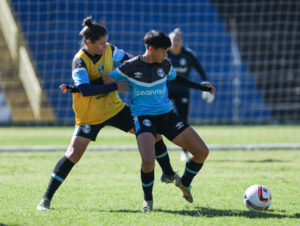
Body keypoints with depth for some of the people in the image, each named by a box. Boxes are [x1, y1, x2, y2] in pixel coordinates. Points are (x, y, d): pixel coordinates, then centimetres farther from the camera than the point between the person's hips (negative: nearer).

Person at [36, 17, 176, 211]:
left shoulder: (109, 50, -5)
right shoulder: (80, 60, -22)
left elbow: (126, 57, 16)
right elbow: (85, 90, -35)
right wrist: (115, 86, -32)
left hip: (115, 108, 6)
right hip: (90, 116, -5)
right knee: (73, 154, -13)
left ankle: (168, 174, 26)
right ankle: (47, 198, -3)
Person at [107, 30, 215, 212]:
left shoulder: (165, 65, 4)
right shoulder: (131, 67, -10)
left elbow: (176, 79, 25)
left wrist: (202, 87, 28)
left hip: (167, 114, 5)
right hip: (144, 117, -5)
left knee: (202, 152, -3)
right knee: (148, 160, -30)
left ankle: (184, 183, 26)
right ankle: (148, 200, -2)